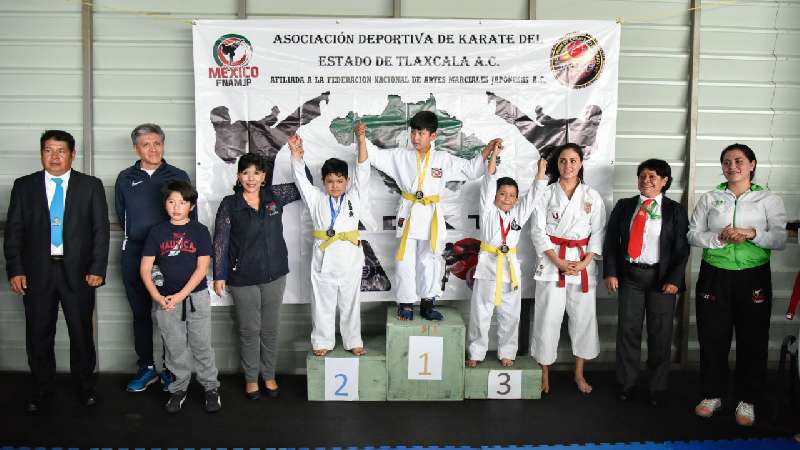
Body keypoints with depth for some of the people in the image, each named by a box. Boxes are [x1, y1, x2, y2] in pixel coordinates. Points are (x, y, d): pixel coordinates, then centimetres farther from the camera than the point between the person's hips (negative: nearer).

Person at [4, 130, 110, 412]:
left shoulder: (91, 186, 3)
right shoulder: (24, 186, 7)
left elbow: (101, 229, 0)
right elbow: (13, 230, 5)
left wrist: (97, 269, -8)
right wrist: (15, 270, -4)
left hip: (78, 272, -1)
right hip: (37, 272, 1)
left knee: (82, 334, 8)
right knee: (38, 336, 8)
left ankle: (85, 388, 26)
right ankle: (41, 393, 25)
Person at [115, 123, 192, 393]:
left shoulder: (178, 176, 3)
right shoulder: (125, 178, 8)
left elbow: (190, 214, 5)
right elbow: (121, 215, 14)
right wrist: (137, 238, 7)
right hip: (134, 253, 2)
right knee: (141, 313, 9)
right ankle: (147, 367, 20)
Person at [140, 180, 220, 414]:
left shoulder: (200, 231, -2)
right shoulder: (157, 232, 3)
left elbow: (202, 268, -7)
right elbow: (145, 268, 1)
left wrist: (180, 296, -14)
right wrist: (157, 297, -12)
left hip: (196, 296, -2)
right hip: (164, 300, 2)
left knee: (201, 345, 3)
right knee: (175, 348, 9)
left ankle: (211, 387, 17)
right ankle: (179, 388, 24)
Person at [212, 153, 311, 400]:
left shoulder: (275, 195, 0)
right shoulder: (229, 204, -6)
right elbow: (220, 242, -3)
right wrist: (219, 276, -4)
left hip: (274, 275, 2)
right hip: (242, 278, -2)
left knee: (270, 329, 14)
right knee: (249, 330, 9)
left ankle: (269, 376, 30)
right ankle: (251, 379, 26)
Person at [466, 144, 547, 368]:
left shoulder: (519, 214, 7)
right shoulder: (488, 211, -1)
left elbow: (534, 193, 2)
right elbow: (488, 183, -11)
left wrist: (541, 169, -9)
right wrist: (494, 155, -19)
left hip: (511, 267, 3)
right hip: (488, 265, -3)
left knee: (510, 315, 10)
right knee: (480, 313, 4)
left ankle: (507, 353, 24)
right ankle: (476, 353, 16)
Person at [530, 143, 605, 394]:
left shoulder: (592, 197, 6)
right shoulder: (546, 195, 2)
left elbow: (598, 233, 4)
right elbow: (538, 232, -3)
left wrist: (584, 262, -9)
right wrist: (559, 262, -12)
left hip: (583, 263, 2)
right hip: (551, 262, -1)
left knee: (583, 317, 5)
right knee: (548, 318, -1)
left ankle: (579, 374, 21)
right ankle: (545, 374, 13)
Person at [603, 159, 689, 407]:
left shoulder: (675, 210, 2)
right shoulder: (624, 206, 7)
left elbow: (682, 248, -1)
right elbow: (611, 241, 5)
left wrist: (674, 279, -9)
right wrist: (610, 272, -3)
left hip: (661, 277, -1)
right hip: (630, 275, 2)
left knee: (660, 334, 5)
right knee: (627, 330, 5)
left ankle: (658, 388, 18)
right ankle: (627, 384, 18)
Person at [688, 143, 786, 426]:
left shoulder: (769, 199, 4)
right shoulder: (710, 199, 7)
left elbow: (781, 240, -3)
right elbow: (692, 235, 2)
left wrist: (752, 234, -19)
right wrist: (719, 238, -16)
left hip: (754, 277, -1)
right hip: (714, 275, 1)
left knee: (753, 339, 5)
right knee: (712, 338, 6)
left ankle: (747, 400, 20)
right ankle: (713, 394, 22)